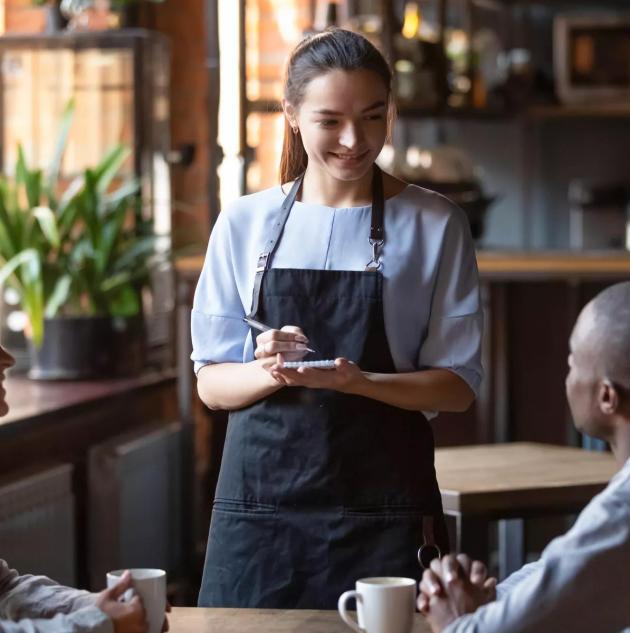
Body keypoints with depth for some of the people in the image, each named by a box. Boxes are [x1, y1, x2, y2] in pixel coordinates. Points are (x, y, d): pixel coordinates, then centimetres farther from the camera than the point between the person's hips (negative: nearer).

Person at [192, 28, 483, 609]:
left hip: (382, 506, -1)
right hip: (261, 496, 1)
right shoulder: (244, 224, 6)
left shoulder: (434, 226, 2)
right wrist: (269, 371, -15)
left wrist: (360, 381, -18)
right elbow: (212, 383, 7)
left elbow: (459, 384, 0)